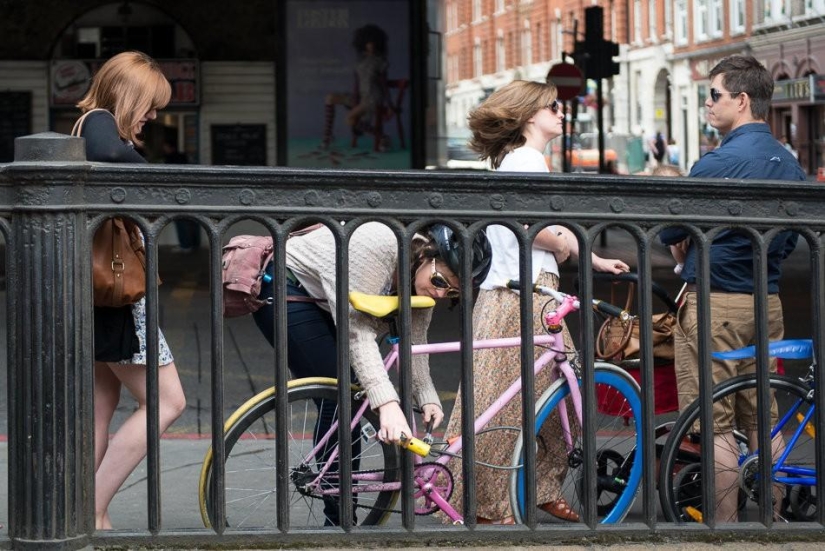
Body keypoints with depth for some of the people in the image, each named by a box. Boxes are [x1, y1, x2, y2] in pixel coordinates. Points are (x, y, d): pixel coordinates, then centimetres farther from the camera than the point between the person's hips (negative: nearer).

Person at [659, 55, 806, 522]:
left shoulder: (720, 162, -16)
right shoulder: (789, 163, 9)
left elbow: (669, 232, -10)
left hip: (715, 303, -8)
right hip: (767, 303, 8)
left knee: (713, 424, -2)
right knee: (761, 418, 14)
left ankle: (724, 524, -2)